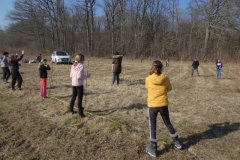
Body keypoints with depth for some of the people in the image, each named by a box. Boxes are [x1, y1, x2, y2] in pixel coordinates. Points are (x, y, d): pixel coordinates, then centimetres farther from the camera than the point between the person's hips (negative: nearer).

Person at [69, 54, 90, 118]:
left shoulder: (73, 66, 7)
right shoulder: (81, 66, -16)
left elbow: (71, 75, 10)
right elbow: (79, 77, -22)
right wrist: (86, 76, -10)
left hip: (73, 84, 7)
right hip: (79, 84, -7)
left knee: (74, 96, 21)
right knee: (80, 98, -1)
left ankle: (71, 109, 36)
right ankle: (80, 113, 3)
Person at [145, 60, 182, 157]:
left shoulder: (148, 79, -10)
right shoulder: (165, 78, -7)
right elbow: (169, 89, 8)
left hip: (152, 105, -2)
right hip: (163, 105, 2)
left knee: (152, 126, 11)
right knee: (168, 123, 22)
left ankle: (153, 149, 18)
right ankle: (177, 142, 38)